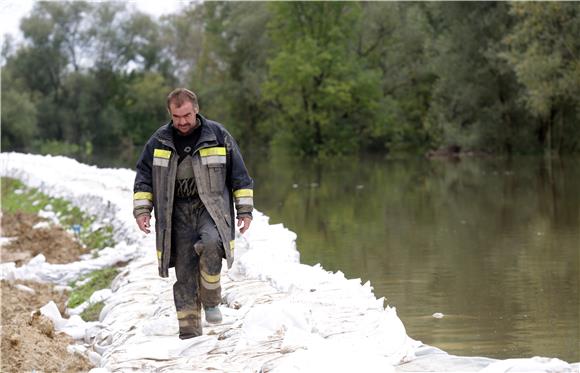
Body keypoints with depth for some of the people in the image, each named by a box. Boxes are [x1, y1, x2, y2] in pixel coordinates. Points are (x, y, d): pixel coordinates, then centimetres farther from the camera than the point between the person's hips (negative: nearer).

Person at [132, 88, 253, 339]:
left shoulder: (218, 136, 1)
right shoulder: (159, 141, 5)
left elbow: (239, 176, 6)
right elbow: (144, 177, 13)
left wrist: (245, 211, 3)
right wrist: (142, 210, 2)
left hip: (211, 207, -2)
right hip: (178, 213, 2)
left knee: (210, 243, -32)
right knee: (184, 271, -2)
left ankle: (211, 300, -12)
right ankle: (189, 331, 3)